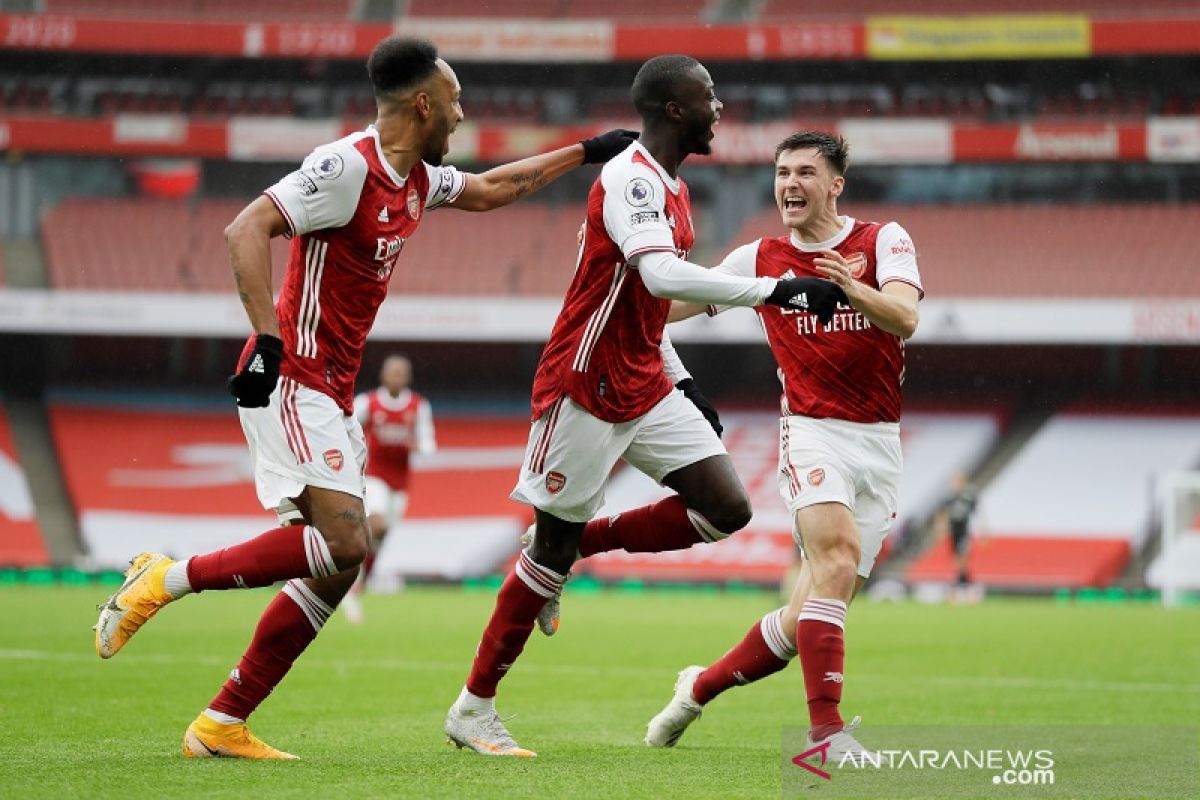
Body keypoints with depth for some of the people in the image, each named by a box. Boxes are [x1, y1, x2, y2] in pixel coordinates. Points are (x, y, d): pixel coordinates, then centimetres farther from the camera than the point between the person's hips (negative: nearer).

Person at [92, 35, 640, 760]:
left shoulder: (419, 178, 13)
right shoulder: (349, 166, -15)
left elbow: (491, 191, 33)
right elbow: (247, 229, -23)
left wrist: (587, 152, 34)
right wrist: (267, 337, -30)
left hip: (332, 395, 10)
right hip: (292, 381, -10)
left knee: (339, 564, 4)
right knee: (344, 544, -22)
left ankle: (223, 725, 6)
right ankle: (169, 578, -11)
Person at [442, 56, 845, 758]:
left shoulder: (671, 186, 13)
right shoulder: (630, 180, -18)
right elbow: (663, 278, -35)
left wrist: (681, 381, 19)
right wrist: (777, 290, -35)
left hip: (646, 390, 9)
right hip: (586, 389, -9)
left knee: (728, 508, -4)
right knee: (553, 545, -2)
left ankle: (584, 543, 15)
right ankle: (473, 709, 10)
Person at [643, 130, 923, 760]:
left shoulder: (884, 241, 3)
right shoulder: (758, 259, 7)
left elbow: (905, 318, -16)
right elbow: (672, 302, 17)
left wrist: (853, 289, -35)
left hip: (879, 443, 1)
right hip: (812, 431, -1)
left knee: (810, 617, 2)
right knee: (836, 558, -28)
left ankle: (702, 686, 24)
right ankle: (826, 731, -31)